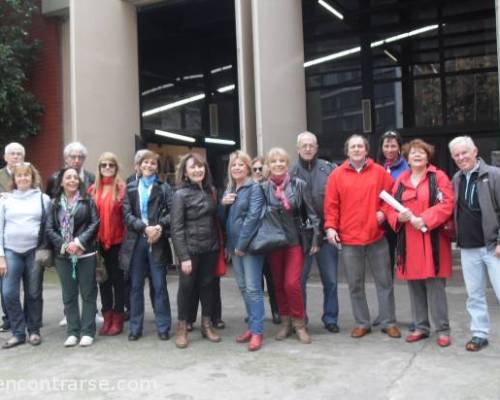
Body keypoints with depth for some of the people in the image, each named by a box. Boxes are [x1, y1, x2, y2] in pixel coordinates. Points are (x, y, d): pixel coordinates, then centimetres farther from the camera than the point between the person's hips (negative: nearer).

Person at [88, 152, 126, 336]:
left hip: (118, 241, -4)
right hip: (99, 242, 4)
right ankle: (107, 317, 22)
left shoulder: (122, 188, -6)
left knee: (118, 279, 5)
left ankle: (118, 318, 14)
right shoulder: (93, 189, 7)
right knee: (103, 279, 12)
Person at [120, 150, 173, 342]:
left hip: (158, 241, -2)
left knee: (159, 286, 2)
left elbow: (171, 212, -4)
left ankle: (163, 327, 11)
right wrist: (145, 228, -14)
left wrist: (159, 226, -21)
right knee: (136, 286, 8)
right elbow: (127, 214, 1)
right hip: (136, 240, 2)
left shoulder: (164, 188, 6)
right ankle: (135, 327, 17)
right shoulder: (130, 188, 11)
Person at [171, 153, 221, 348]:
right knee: (187, 286, 4)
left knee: (208, 285, 11)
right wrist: (184, 256, -17)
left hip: (210, 248, 5)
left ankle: (207, 325, 25)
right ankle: (182, 328, 18)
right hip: (191, 249, -5)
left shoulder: (210, 191, 8)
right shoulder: (181, 194, -9)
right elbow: (177, 228, -13)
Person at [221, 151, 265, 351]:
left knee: (253, 288, -7)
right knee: (243, 288, 12)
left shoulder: (254, 187, -7)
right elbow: (222, 217, 19)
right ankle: (252, 326, 21)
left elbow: (253, 216, -15)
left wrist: (242, 244, -17)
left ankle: (257, 331, -3)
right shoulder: (229, 190, 15)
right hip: (234, 245, 7)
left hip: (250, 244, -7)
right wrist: (222, 203, -2)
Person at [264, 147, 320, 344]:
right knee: (278, 284, 9)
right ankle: (285, 322, 23)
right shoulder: (264, 188, 1)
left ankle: (299, 323, 9)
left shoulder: (299, 184, -2)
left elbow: (311, 213, 0)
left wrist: (315, 238, -4)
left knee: (292, 283, -10)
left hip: (295, 241, -2)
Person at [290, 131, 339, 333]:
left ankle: (330, 318, 23)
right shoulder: (291, 172, -2)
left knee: (330, 280, 8)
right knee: (299, 279, 9)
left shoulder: (328, 169, 1)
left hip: (326, 232, 1)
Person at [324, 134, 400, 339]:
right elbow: (331, 205, 0)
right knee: (355, 284, 8)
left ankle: (388, 322, 20)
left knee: (384, 281, 8)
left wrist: (384, 212, -5)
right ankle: (362, 323, 21)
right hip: (348, 238, 0)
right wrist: (330, 227, -8)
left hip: (376, 237, 0)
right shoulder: (337, 175, 1)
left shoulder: (379, 172, 3)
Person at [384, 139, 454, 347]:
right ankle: (420, 327, 22)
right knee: (414, 287, 10)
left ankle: (443, 330, 9)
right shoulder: (401, 180, 12)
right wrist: (399, 216, -11)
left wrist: (424, 220, -19)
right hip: (409, 241, 4)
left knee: (435, 286, -2)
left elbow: (446, 204, -10)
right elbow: (389, 207, 11)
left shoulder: (439, 177, 0)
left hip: (433, 240, -4)